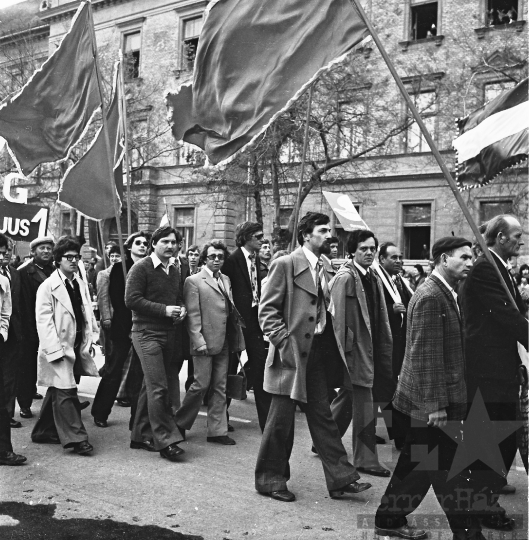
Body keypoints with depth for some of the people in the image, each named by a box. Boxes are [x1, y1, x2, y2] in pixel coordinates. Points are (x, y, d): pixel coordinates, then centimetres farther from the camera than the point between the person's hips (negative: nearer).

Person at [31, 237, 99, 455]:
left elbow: (88, 315, 16)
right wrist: (54, 350, -20)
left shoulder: (81, 285, 12)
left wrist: (89, 340, 8)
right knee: (65, 392, -8)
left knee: (57, 392, 17)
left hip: (77, 347, 7)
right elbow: (44, 320, -14)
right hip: (59, 349, -7)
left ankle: (44, 431, 30)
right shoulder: (48, 286, -9)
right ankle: (76, 439, -5)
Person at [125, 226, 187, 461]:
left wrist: (181, 309, 1)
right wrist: (164, 310, -19)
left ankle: (141, 436, 24)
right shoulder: (141, 268, -9)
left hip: (168, 334, 8)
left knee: (150, 386, 14)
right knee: (158, 387, -11)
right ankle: (166, 440, -6)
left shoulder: (174, 271, 14)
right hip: (147, 333, -7)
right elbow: (131, 300, -16)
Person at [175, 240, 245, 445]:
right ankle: (180, 423, 17)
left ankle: (217, 430, 15)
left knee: (220, 387, 8)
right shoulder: (193, 281, -4)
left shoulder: (226, 280, 16)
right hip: (205, 342, -6)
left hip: (224, 343, 6)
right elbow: (192, 314, -10)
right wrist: (198, 340, -16)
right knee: (202, 384, -3)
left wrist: (236, 339, 9)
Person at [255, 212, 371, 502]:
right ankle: (269, 478, 18)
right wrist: (284, 345, -19)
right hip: (291, 355, -7)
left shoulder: (323, 270, 13)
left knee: (322, 416, 11)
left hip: (317, 355, 7)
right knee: (281, 419, 3)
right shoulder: (286, 264, -10)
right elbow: (267, 310, -13)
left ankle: (341, 478, 17)